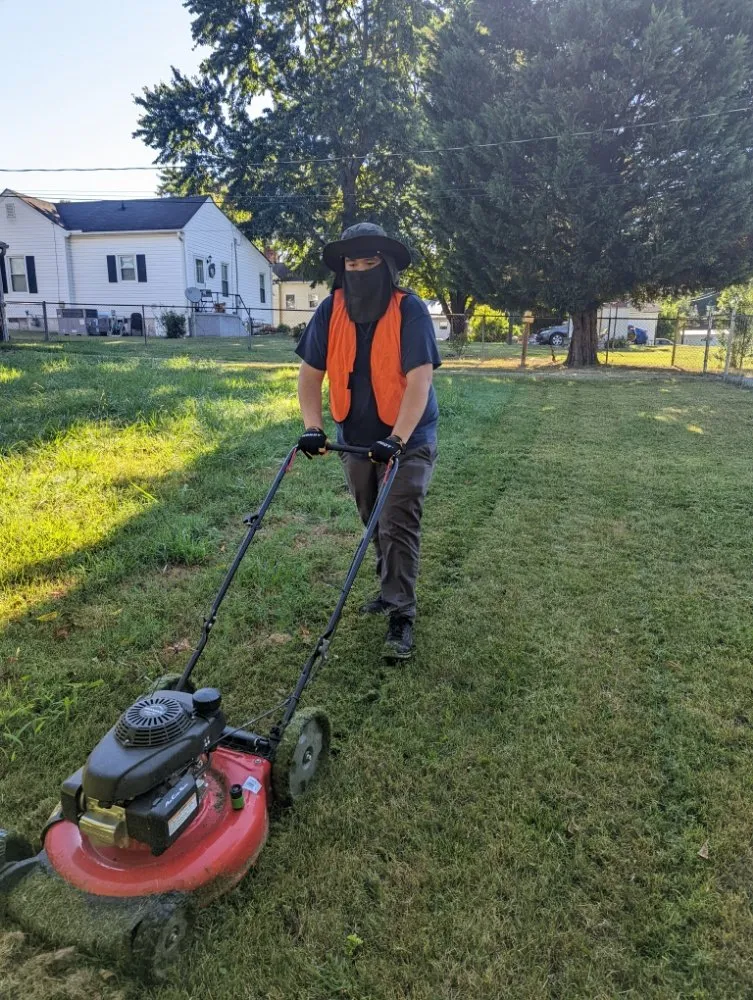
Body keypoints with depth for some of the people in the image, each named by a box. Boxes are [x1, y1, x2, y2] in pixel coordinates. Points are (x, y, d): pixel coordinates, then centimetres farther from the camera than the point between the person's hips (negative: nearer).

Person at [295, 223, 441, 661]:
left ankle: (401, 615, 4)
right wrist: (313, 427, -14)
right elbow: (311, 372, -3)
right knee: (375, 525, 18)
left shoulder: (410, 310, -18)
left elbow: (420, 380, -25)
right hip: (356, 438, 5)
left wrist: (397, 439, -33)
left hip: (408, 439, -5)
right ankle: (391, 590, 38)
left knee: (399, 527, -6)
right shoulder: (331, 311, -6)